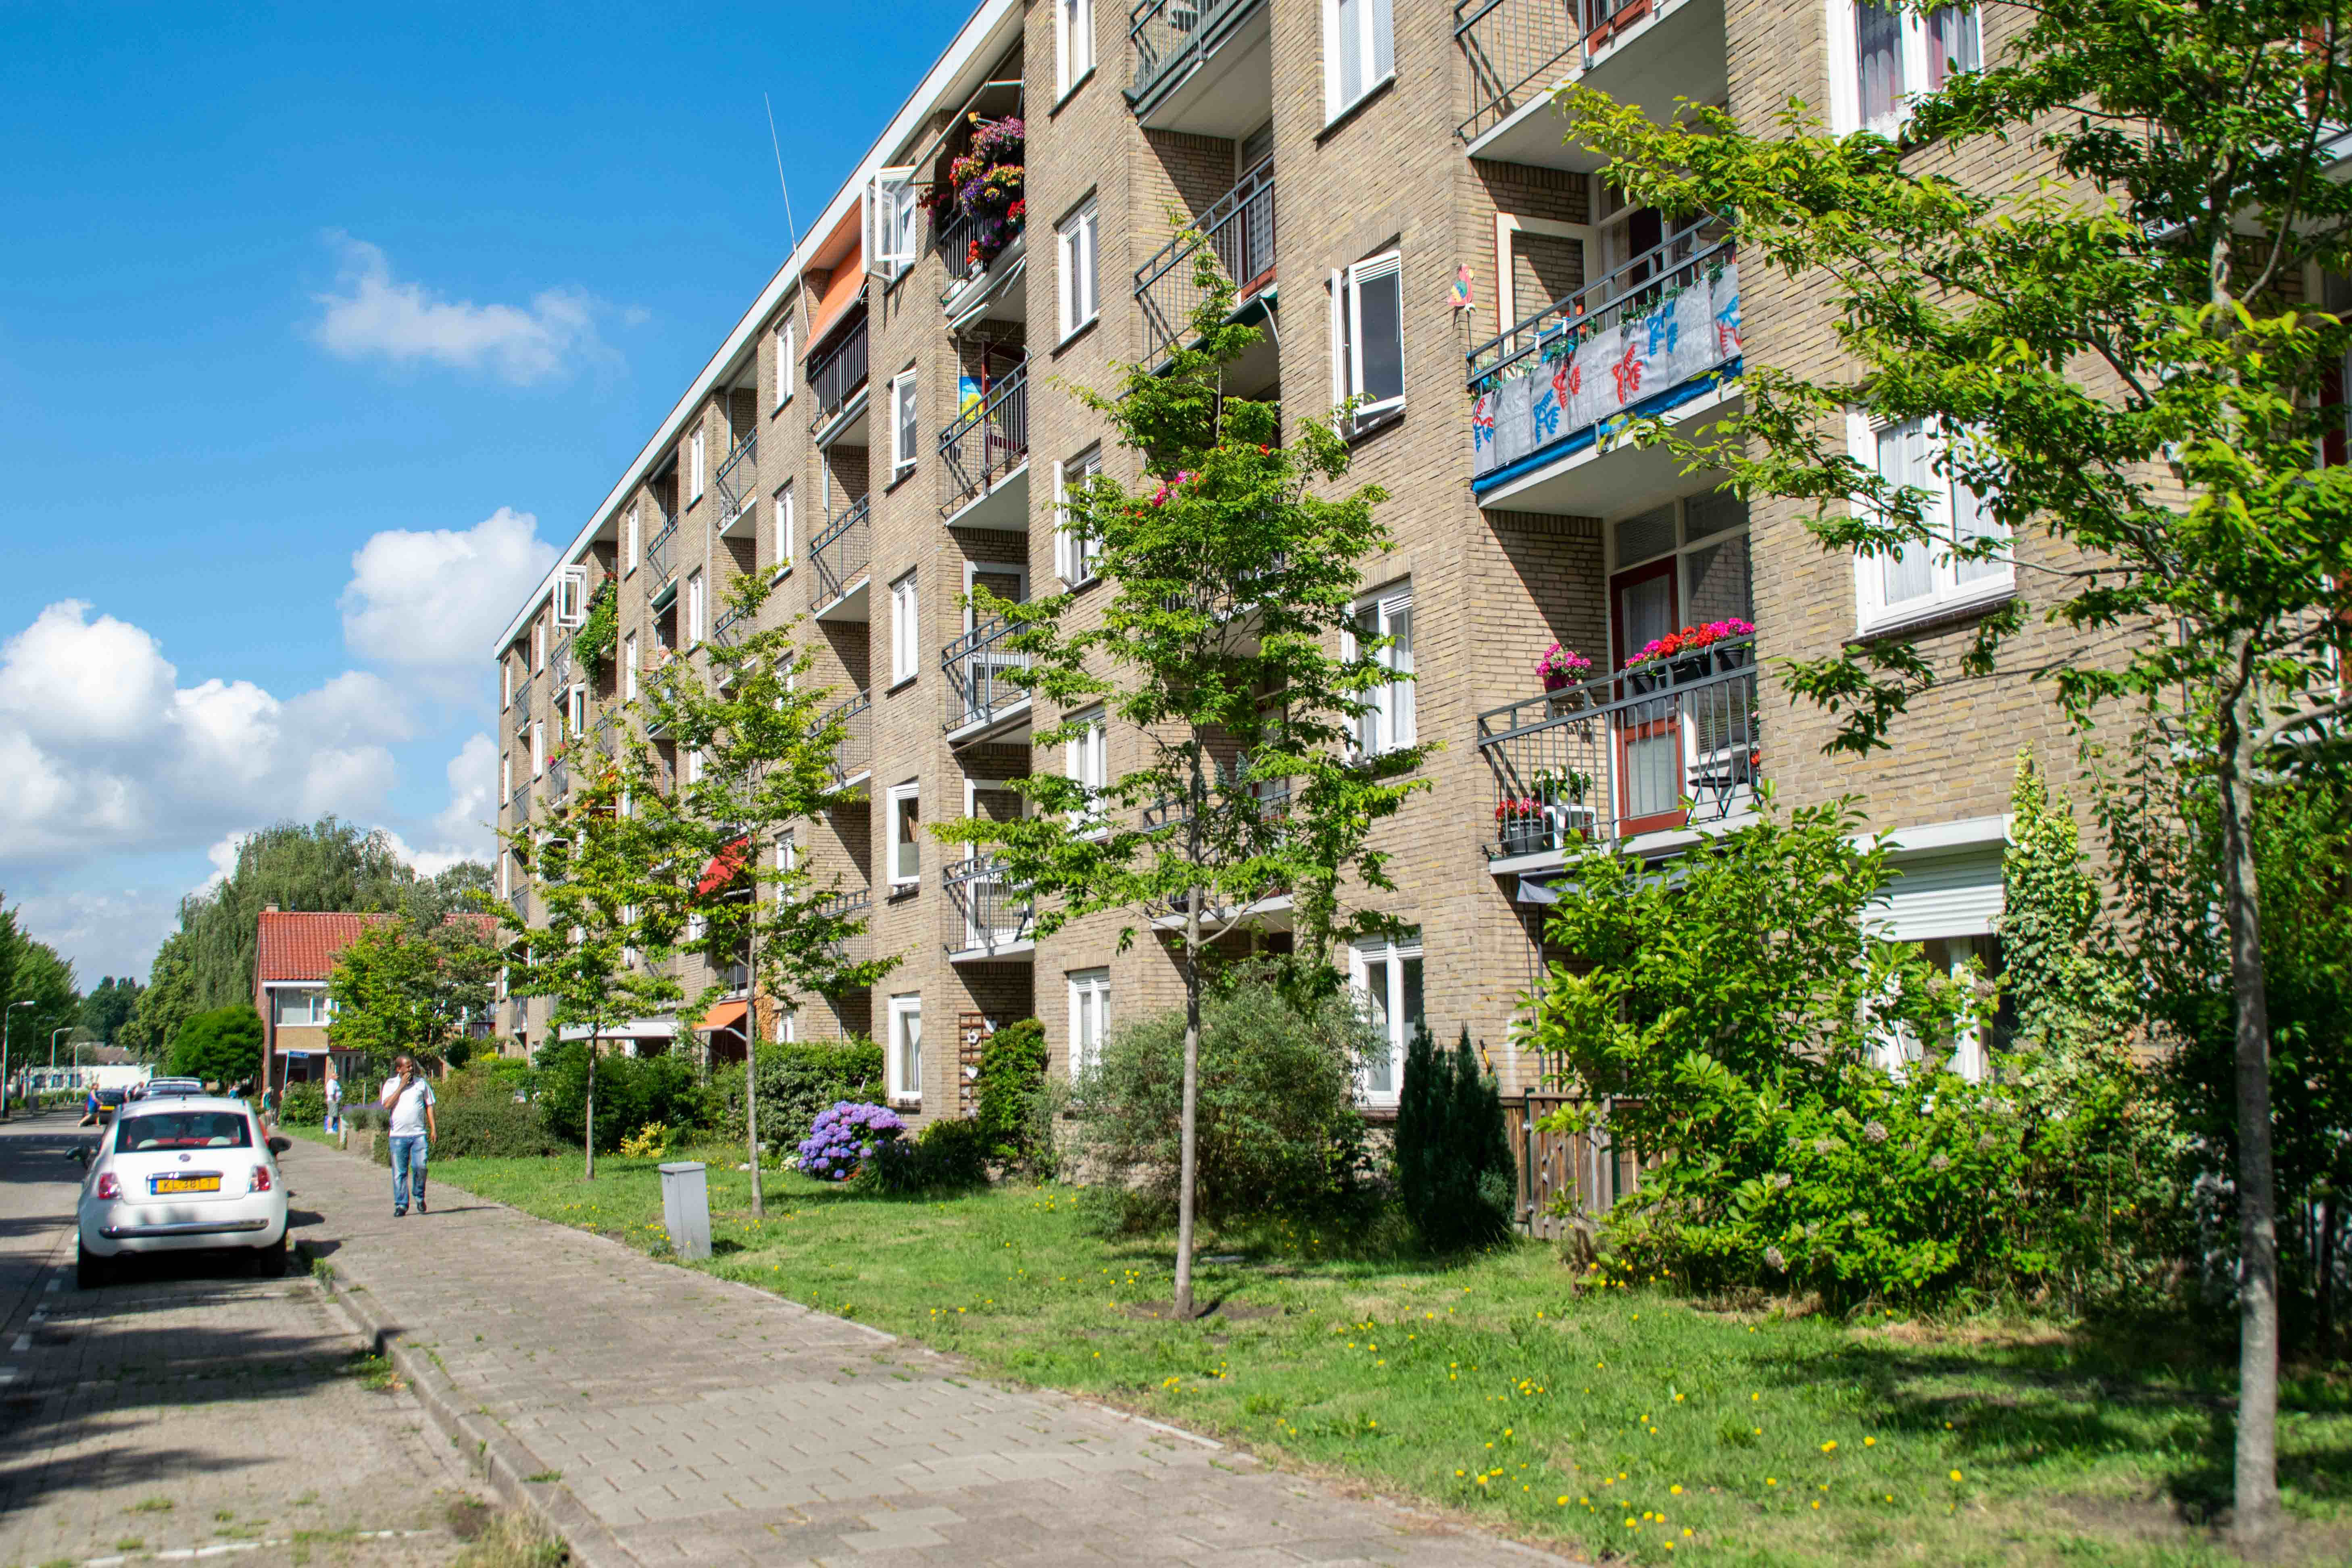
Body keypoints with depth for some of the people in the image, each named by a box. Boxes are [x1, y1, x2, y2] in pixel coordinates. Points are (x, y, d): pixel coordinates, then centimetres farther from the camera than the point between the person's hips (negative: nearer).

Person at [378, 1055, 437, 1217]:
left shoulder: (421, 1082, 10)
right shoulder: (391, 1084, 6)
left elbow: (429, 1105, 14)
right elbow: (387, 1105, -8)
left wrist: (433, 1128, 7)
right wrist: (402, 1086, -9)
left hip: (419, 1134, 1)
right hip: (398, 1135, 0)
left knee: (420, 1167, -9)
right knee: (399, 1172, 0)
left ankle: (420, 1198, 13)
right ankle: (401, 1205, 7)